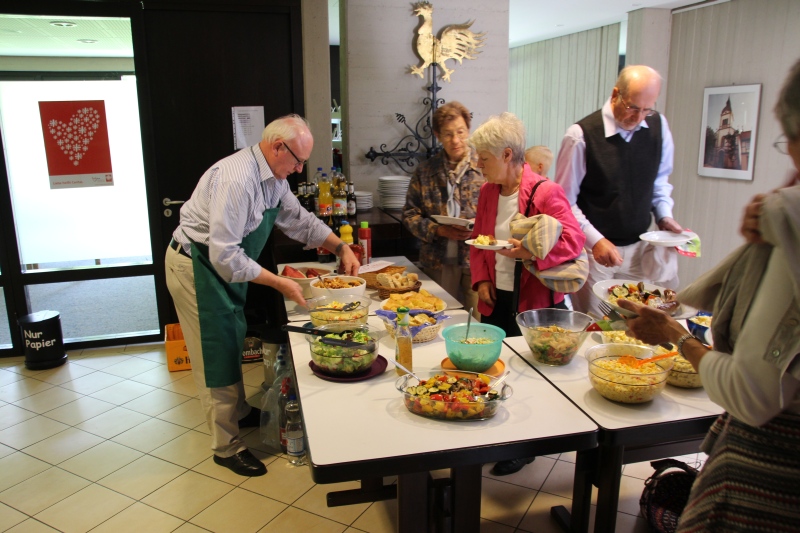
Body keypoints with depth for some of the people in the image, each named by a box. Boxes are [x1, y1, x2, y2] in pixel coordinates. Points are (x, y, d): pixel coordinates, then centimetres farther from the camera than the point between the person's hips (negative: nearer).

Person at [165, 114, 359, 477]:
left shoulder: (273, 178, 0)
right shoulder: (237, 179, -30)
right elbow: (225, 255, -32)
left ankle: (239, 412, 42)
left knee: (232, 343, 21)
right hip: (197, 267, -9)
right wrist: (278, 283, -26)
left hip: (223, 266, 9)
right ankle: (226, 447, 15)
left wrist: (342, 248, 3)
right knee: (216, 354, 0)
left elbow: (298, 219, 12)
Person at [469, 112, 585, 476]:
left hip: (535, 303, -6)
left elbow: (574, 240, -16)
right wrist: (481, 279, 2)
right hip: (496, 300, 7)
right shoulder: (488, 192, 8)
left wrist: (533, 251, -30)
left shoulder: (545, 193, -14)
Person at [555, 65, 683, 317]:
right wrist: (595, 240, -19)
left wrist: (664, 215, 2)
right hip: (594, 249, -4)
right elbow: (565, 201, -11)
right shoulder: (581, 135, -15)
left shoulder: (658, 126, 0)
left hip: (641, 246, 5)